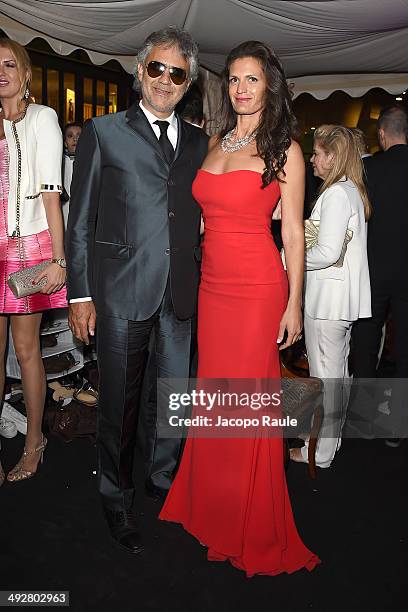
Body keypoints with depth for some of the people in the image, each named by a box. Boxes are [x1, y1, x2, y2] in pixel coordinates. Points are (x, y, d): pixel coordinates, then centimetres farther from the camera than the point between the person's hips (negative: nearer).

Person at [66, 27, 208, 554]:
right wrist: (80, 294, -6)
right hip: (122, 289, -3)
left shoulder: (198, 142, 13)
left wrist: (202, 282, 6)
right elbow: (80, 220, 0)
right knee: (119, 401, 8)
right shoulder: (104, 132, 3)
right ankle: (116, 498, 30)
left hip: (182, 292, 4)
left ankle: (163, 480, 37)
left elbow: (200, 217, 13)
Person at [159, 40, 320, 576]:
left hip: (258, 287, -5)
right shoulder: (214, 143, 14)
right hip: (212, 284, 5)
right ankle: (211, 508, 32)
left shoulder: (283, 149, -1)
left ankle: (252, 527, 23)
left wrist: (294, 303, -8)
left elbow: (293, 231, -4)